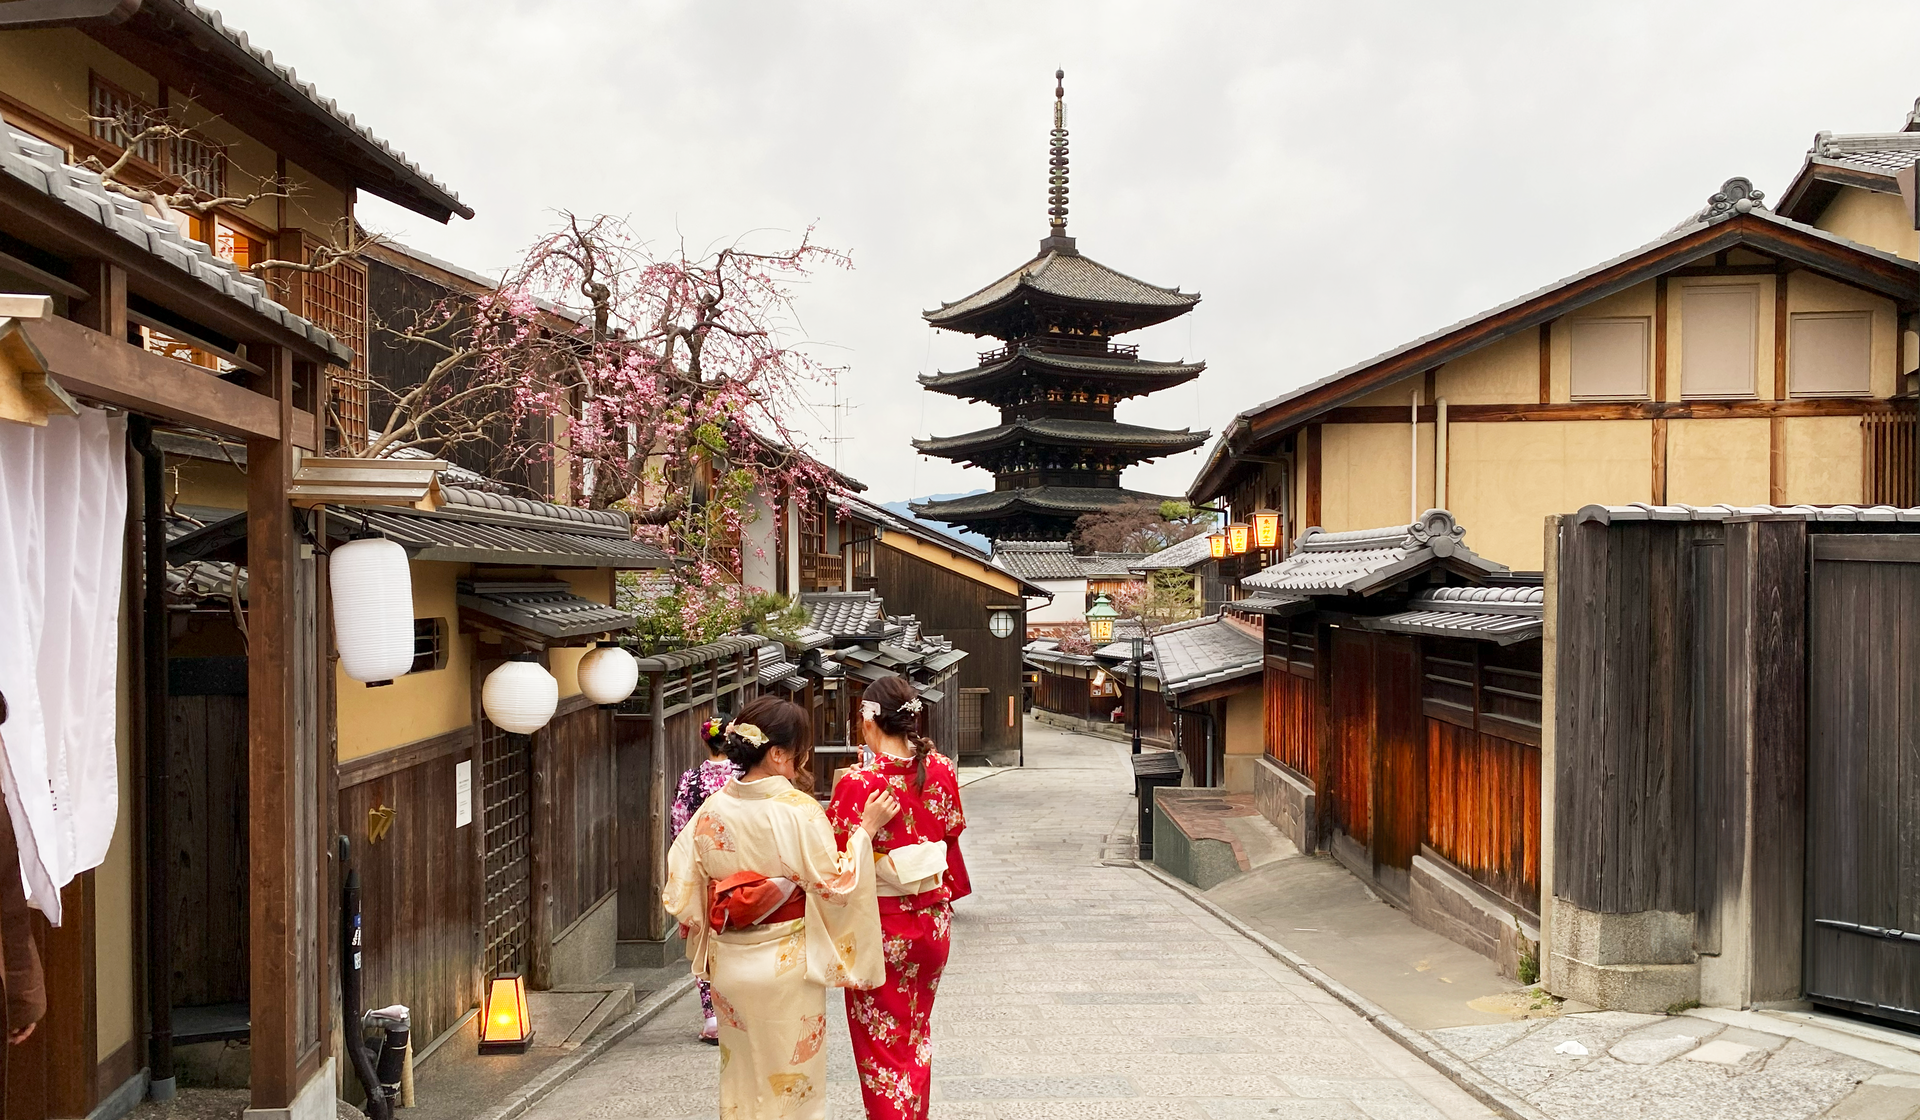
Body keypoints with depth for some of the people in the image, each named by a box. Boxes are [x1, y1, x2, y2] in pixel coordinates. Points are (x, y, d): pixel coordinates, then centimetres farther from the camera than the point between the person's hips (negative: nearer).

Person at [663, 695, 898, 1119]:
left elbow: (683, 889, 1)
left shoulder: (713, 809, -3)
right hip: (787, 966, -5)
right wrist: (866, 829, -8)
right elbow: (834, 884, -16)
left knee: (740, 1077, 19)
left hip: (729, 967, 5)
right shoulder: (799, 810, -18)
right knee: (791, 1078, 10)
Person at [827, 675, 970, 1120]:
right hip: (933, 921, 5)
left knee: (882, 1049, 10)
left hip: (880, 930, -5)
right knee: (916, 1038, 24)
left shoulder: (857, 783, -21)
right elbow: (952, 837, 6)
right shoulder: (942, 770, -6)